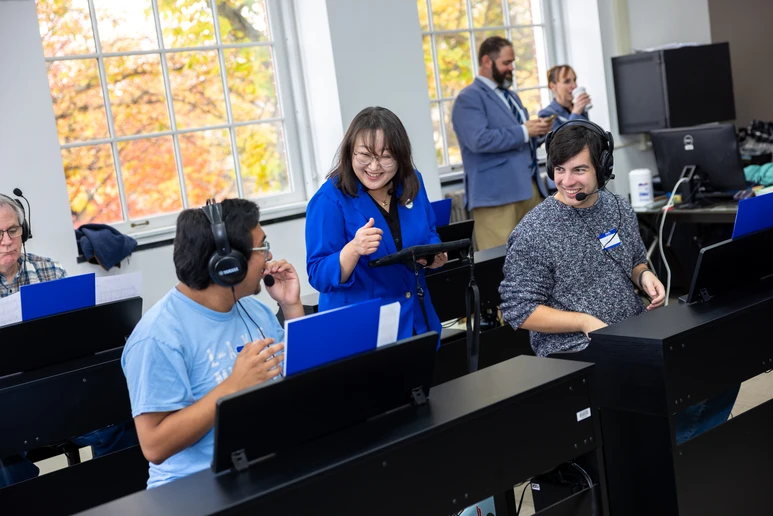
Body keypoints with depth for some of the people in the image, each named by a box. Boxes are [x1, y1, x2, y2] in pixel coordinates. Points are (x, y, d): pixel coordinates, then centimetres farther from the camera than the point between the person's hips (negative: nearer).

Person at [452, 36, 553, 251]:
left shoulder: (511, 96, 23)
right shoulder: (469, 98, -5)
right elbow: (480, 140, -21)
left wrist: (537, 133, 5)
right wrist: (523, 131, -14)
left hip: (530, 189, 8)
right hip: (496, 194, -8)